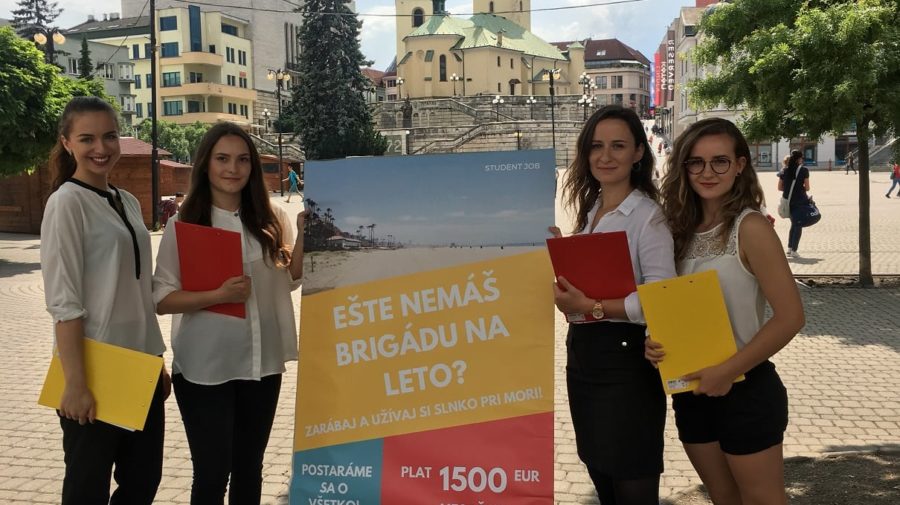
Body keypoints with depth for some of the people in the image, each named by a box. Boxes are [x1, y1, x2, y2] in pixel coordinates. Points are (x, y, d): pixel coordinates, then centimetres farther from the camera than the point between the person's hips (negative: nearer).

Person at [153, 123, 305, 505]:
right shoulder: (184, 224, -7)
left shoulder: (271, 220, 2)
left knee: (249, 468, 18)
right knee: (212, 473, 4)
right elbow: (161, 299, -8)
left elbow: (291, 280, 11)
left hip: (262, 363, 4)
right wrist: (217, 295, -23)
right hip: (204, 368, -3)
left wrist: (303, 235, -5)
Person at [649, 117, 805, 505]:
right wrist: (655, 342, -9)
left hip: (745, 390, -6)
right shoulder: (682, 228, 4)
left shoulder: (750, 228, -14)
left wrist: (727, 372, -18)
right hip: (692, 391, 6)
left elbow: (790, 317, -18)